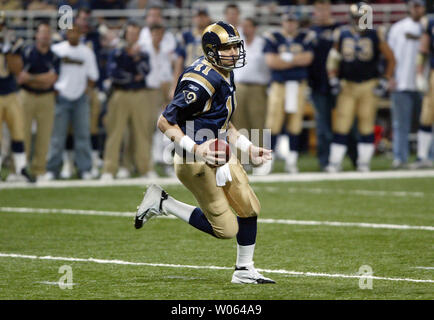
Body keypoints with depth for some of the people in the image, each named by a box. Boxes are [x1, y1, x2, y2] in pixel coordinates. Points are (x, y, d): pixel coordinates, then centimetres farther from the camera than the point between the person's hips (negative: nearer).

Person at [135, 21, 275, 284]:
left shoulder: (226, 75, 8)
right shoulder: (203, 82, -24)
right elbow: (165, 122, -23)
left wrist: (249, 148, 14)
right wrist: (196, 149, -31)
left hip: (219, 154, 9)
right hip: (197, 163, -9)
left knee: (250, 210, 11)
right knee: (226, 229, -4)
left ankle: (244, 270, 28)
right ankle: (162, 204, 8)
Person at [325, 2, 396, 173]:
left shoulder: (375, 36, -2)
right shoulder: (342, 34, 1)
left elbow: (390, 59, 4)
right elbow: (333, 59, 10)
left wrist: (385, 82, -1)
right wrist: (334, 80, 1)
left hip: (368, 86, -1)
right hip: (347, 85, 1)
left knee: (367, 125, 2)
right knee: (341, 125, -3)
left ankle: (364, 163, 11)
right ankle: (335, 162, 1)